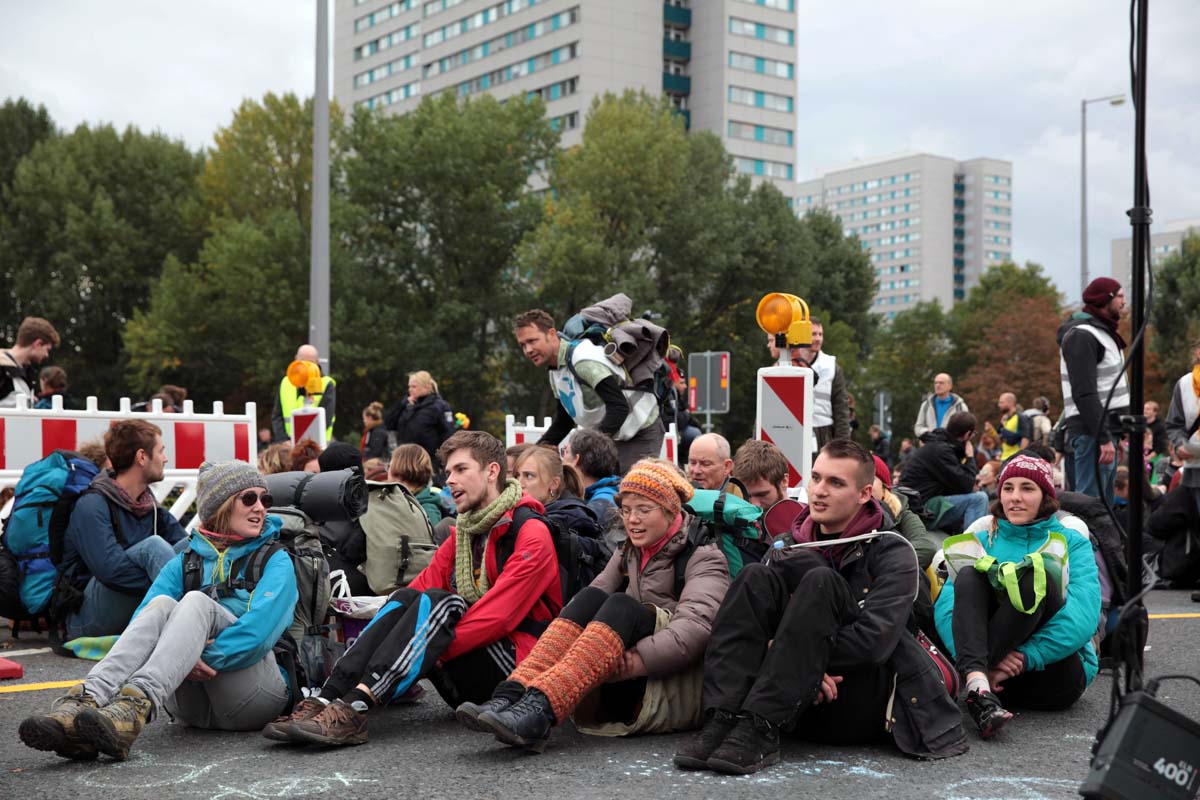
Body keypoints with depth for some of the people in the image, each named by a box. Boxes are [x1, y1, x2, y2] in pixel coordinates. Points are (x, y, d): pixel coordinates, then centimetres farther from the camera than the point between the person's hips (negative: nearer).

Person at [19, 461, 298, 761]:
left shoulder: (276, 560, 7)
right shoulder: (185, 563, 16)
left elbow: (260, 627, -12)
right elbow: (143, 621, -2)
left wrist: (205, 658, -22)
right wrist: (181, 659, -21)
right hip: (195, 707, 3)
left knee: (198, 602, -25)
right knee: (162, 605, -21)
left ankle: (134, 708, -51)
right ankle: (86, 701, -46)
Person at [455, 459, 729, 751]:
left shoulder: (703, 557, 1)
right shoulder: (628, 555, 20)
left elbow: (696, 626, -18)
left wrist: (633, 661, -30)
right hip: (628, 691, 5)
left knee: (622, 606, -28)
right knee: (591, 598, -18)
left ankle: (539, 711, -50)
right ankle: (511, 696, -39)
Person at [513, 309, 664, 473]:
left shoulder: (583, 360, -25)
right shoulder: (555, 370, 6)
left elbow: (619, 407, -33)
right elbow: (563, 421, 16)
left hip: (641, 434, -9)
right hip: (612, 437, 9)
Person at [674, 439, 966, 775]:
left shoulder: (892, 552, 0)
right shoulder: (788, 546, 15)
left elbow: (875, 640, -15)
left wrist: (790, 651, -14)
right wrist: (802, 665, -19)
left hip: (863, 706, -4)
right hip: (802, 706, 4)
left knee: (820, 581, -25)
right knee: (755, 577, -15)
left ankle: (759, 730, -35)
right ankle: (723, 720, -32)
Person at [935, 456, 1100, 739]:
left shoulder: (1072, 543, 8)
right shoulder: (981, 541, 14)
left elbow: (1084, 616, -9)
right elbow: (946, 606, -2)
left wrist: (1027, 657, -23)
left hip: (1051, 670, -2)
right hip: (990, 669, 2)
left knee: (1037, 575, -24)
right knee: (970, 574, -19)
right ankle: (977, 684, -43)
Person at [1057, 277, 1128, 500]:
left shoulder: (1102, 332, 20)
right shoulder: (1082, 335, -12)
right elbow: (1084, 393, -21)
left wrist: (1112, 435, 18)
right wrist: (1103, 438, -25)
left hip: (1106, 430, 10)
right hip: (1092, 433, -10)